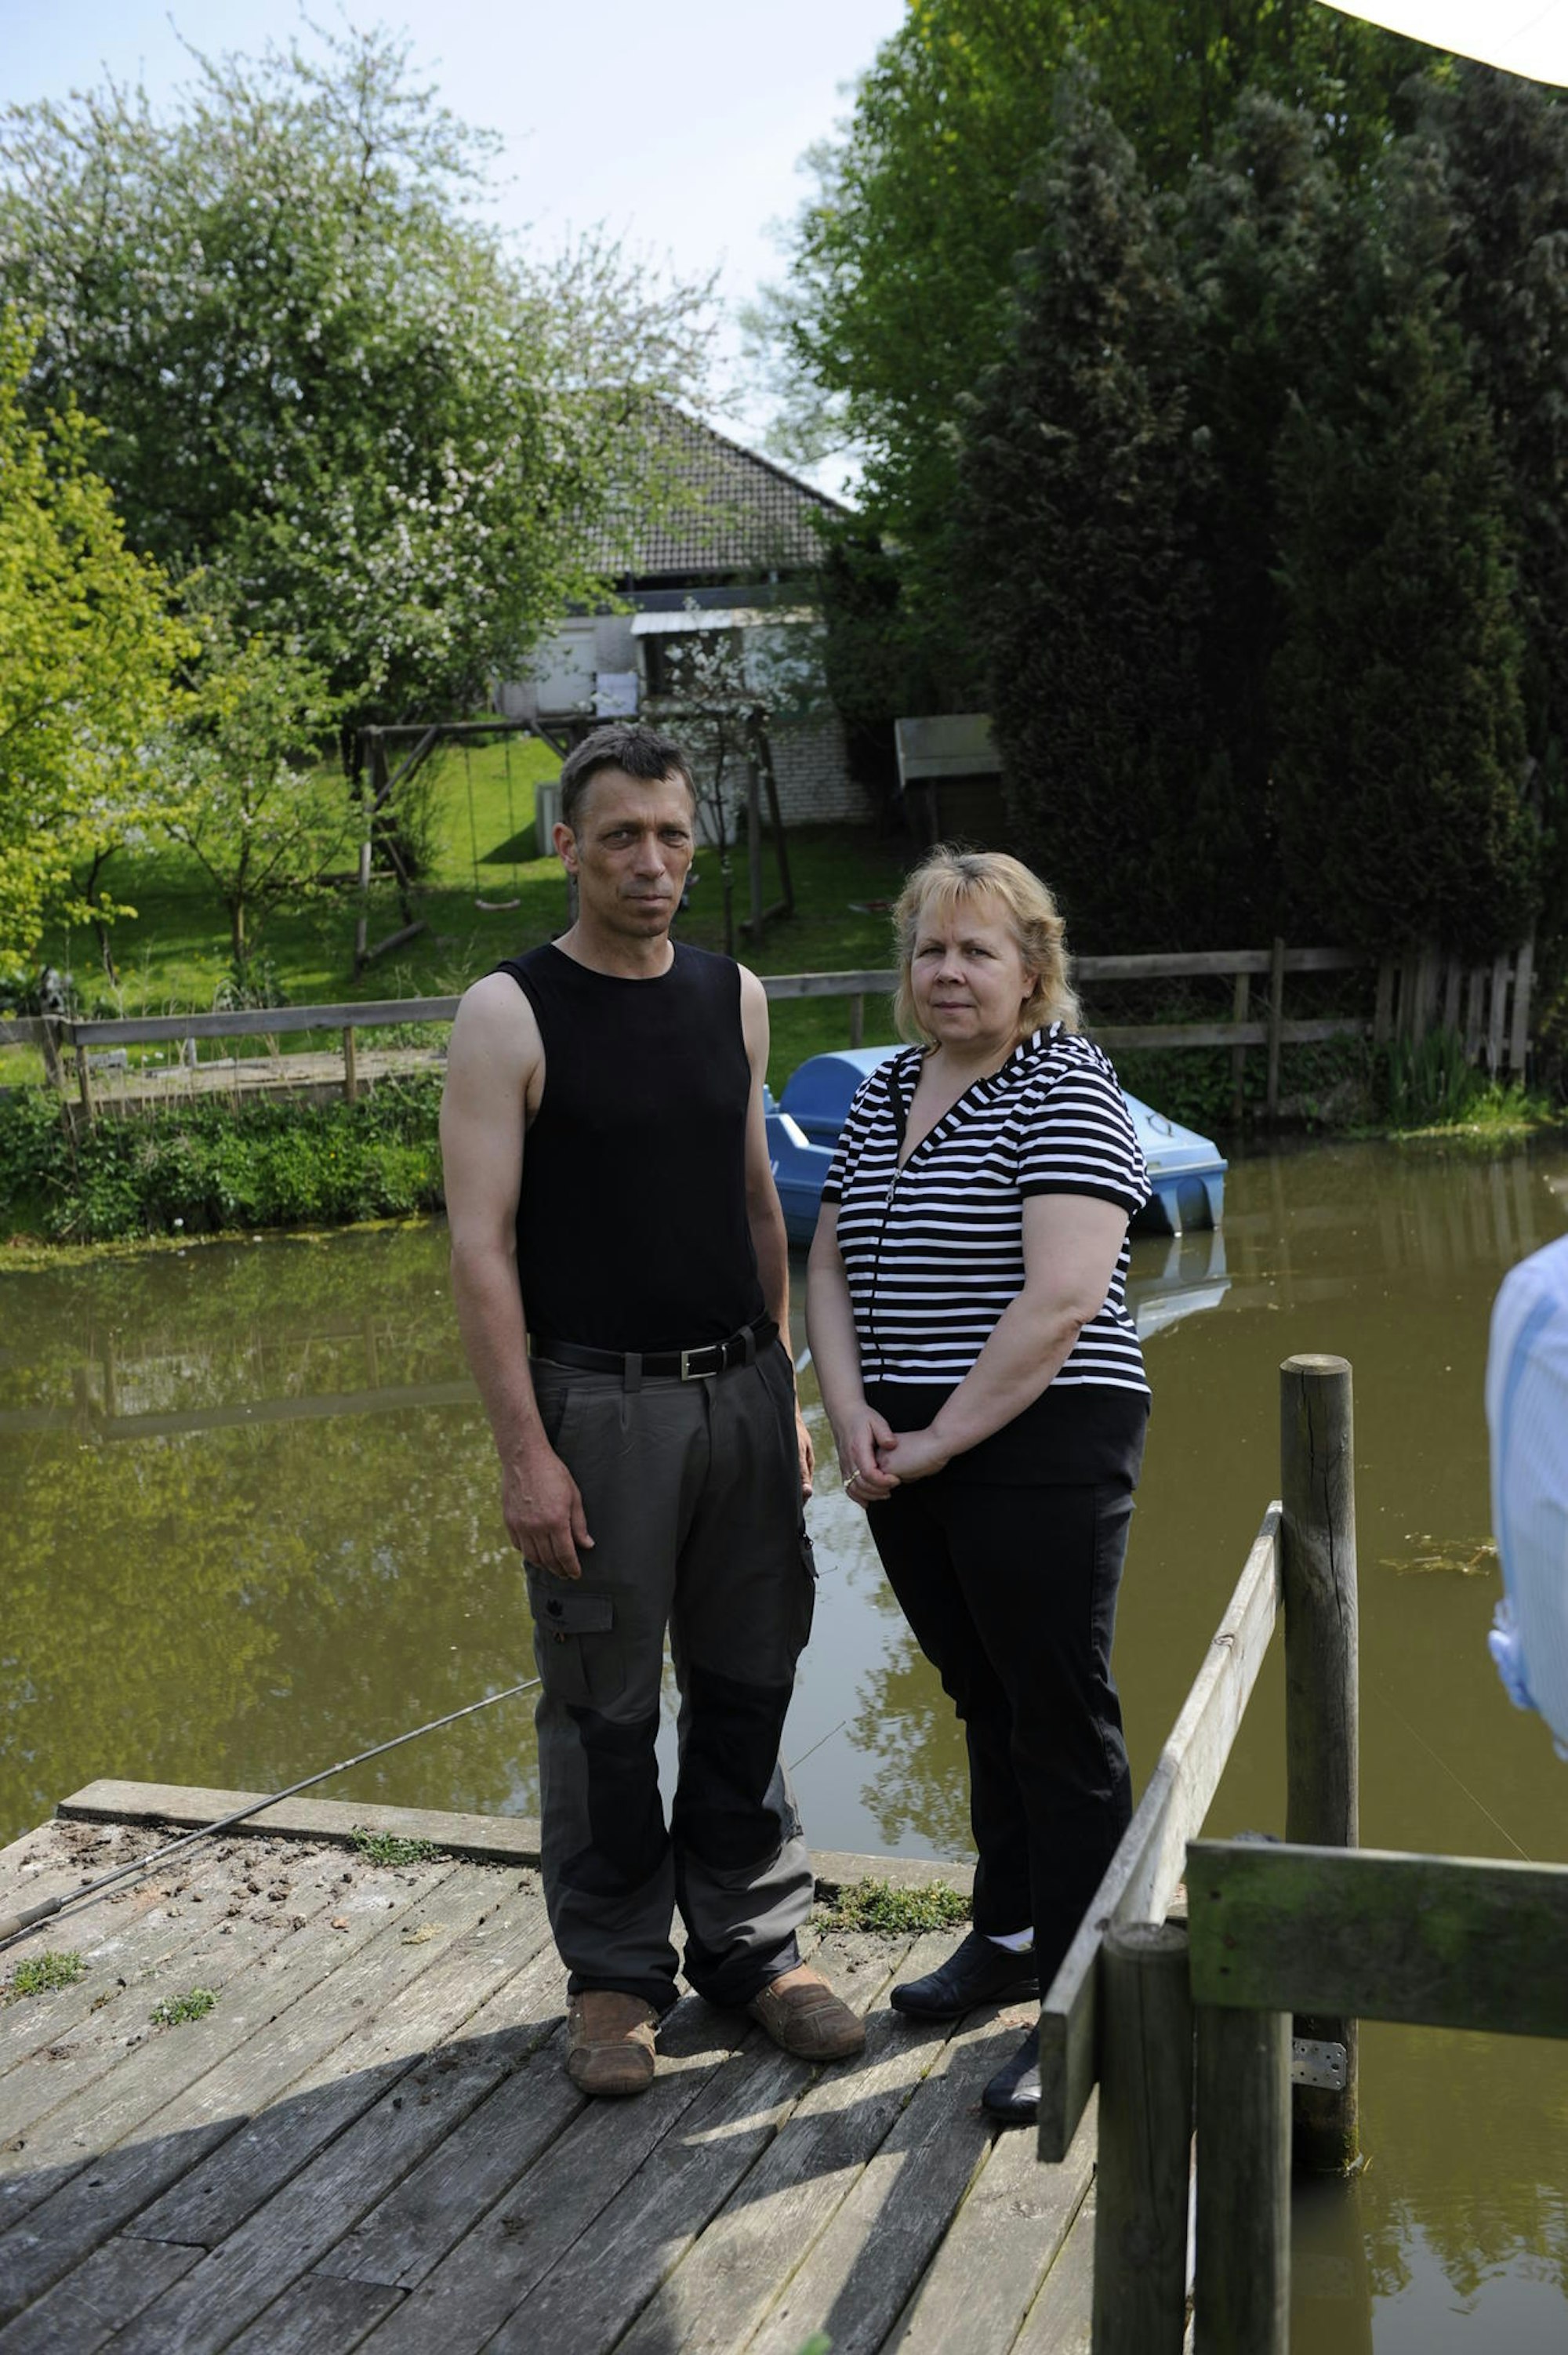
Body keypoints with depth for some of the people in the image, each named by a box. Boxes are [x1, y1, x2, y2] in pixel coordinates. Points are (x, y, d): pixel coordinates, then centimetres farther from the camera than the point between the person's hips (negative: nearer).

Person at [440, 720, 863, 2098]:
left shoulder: (734, 997, 9)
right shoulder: (510, 1015, -7)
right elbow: (481, 1244, -11)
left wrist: (785, 1389, 13)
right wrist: (523, 1453, -15)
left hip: (742, 1389, 5)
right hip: (601, 1401, -4)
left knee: (748, 1684, 12)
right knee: (605, 1708, 5)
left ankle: (753, 1943, 27)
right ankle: (616, 1974, 21)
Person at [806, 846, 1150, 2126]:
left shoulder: (1065, 1089, -11)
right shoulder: (886, 1091, 12)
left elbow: (1063, 1298, -21)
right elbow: (831, 1265, 13)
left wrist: (940, 1440, -17)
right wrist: (851, 1412, -3)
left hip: (1039, 1455, -7)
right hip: (904, 1461, 7)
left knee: (1061, 1720, 2)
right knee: (984, 1701, 19)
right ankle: (1009, 1937, 35)